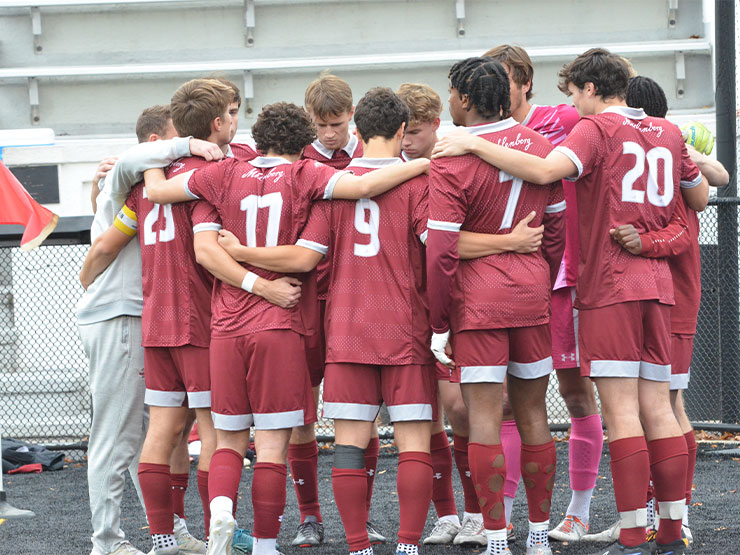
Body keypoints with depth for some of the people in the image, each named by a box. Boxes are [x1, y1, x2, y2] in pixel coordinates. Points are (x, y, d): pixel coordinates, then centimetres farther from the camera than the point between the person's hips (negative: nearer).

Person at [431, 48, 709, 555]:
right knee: (657, 408, 8)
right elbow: (700, 196, 26)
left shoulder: (597, 128, -6)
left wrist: (476, 145, -18)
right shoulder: (668, 133, 14)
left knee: (621, 411, -8)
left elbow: (546, 170, -24)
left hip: (609, 285, -7)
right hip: (657, 285, 7)